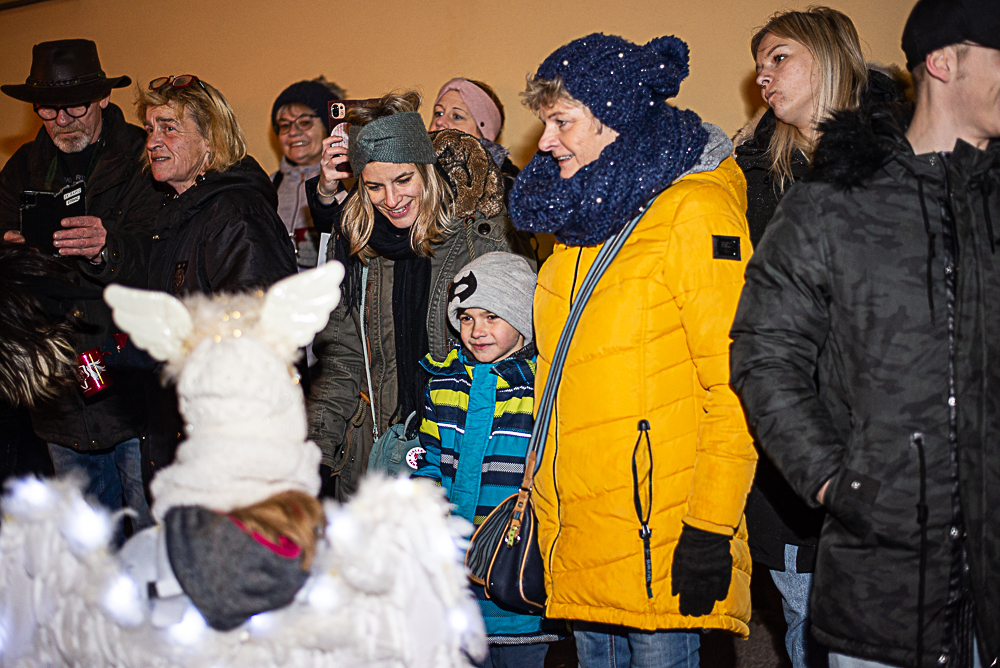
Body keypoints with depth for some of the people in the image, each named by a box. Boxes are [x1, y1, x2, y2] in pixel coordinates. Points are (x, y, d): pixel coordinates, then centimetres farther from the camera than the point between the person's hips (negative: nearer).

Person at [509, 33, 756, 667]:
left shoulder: (695, 212, -10)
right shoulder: (583, 220, 15)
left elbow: (736, 386, -16)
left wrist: (711, 528, -18)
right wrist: (542, 510, 18)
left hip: (657, 546, -8)